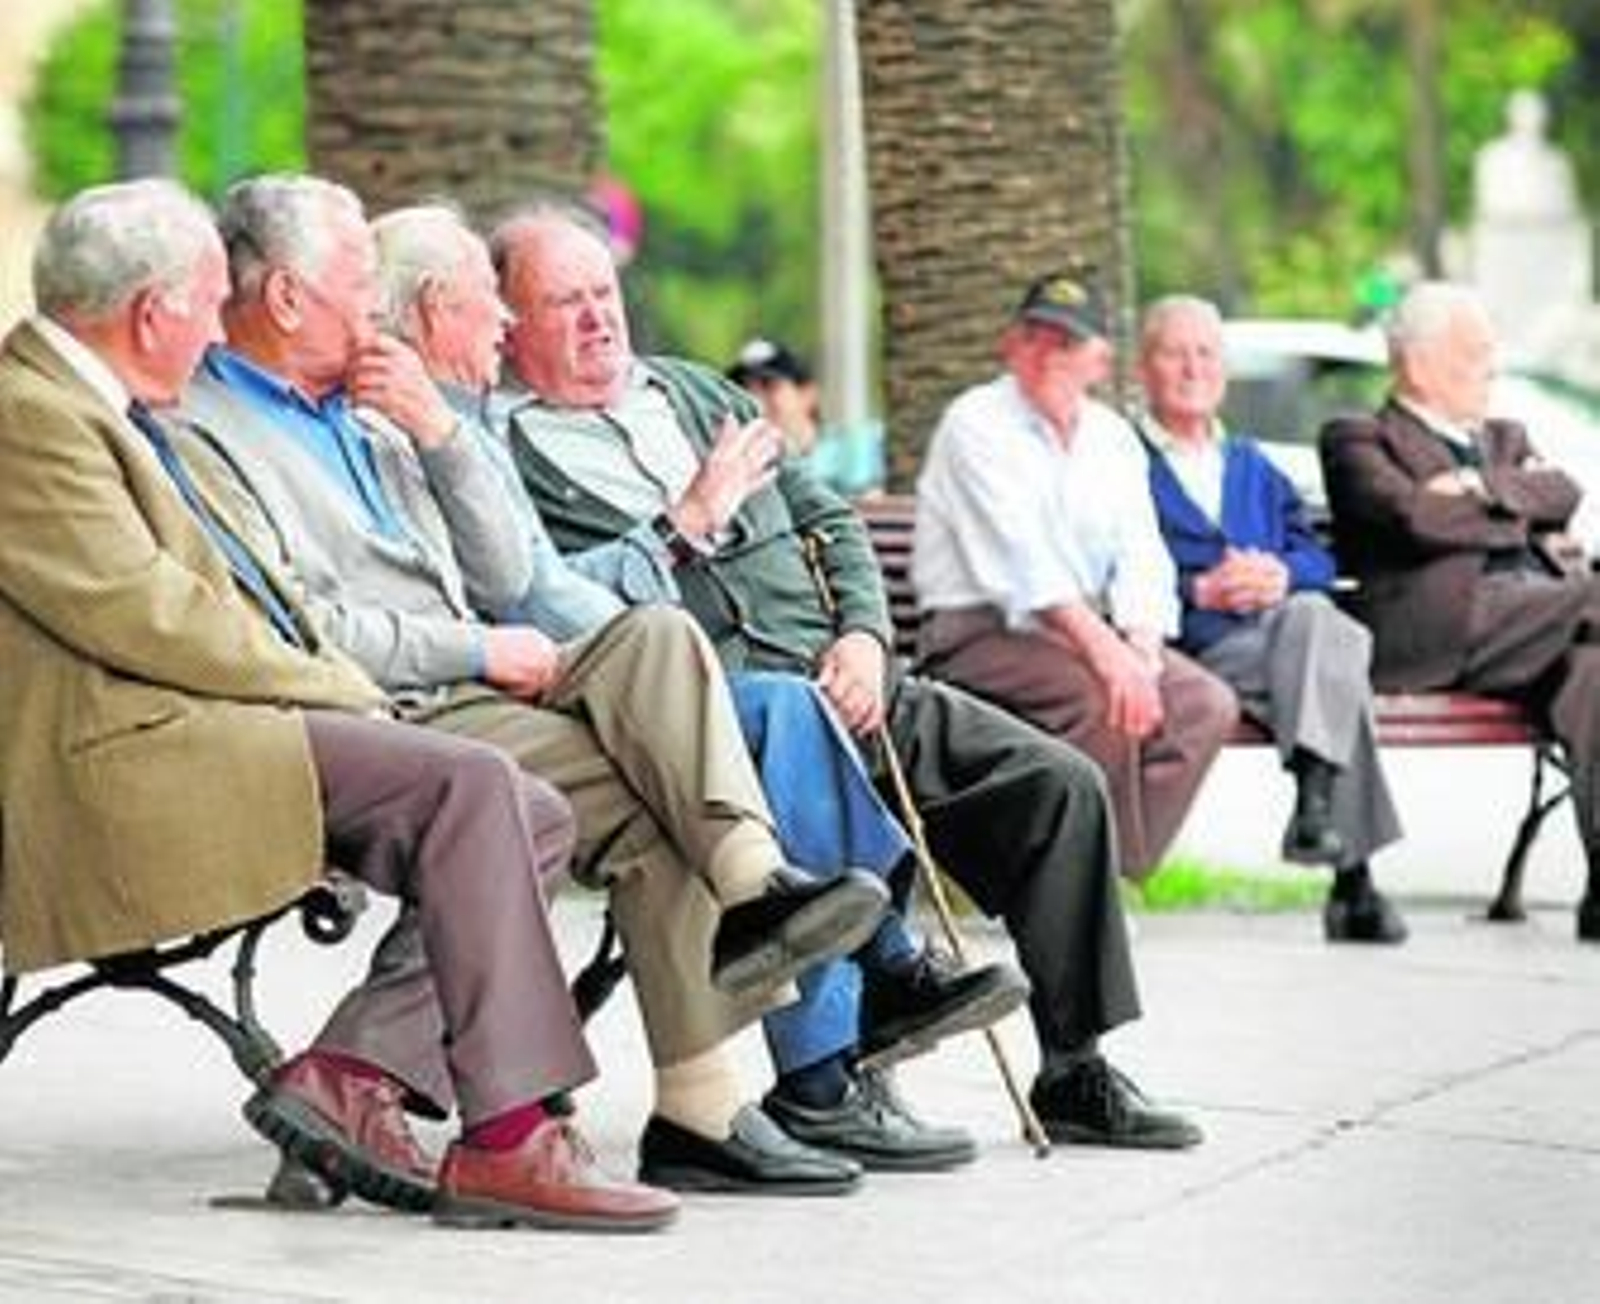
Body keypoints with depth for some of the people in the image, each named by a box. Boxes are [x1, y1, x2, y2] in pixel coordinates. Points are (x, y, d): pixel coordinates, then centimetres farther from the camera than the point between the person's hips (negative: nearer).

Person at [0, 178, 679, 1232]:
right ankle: (506, 1140, -24)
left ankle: (354, 1068, -8)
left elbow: (227, 596, 24)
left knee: (536, 819, 2)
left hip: (223, 716, 11)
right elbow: (146, 613, -18)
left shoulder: (104, 411, 22)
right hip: (138, 756, -11)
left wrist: (332, 680, 7)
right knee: (464, 782, -24)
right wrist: (330, 684, -9)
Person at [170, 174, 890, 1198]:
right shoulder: (200, 432, -2)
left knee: (656, 636, -20)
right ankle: (705, 1107, -25)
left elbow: (504, 581, 21)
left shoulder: (362, 418, 26)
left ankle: (753, 883, -35)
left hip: (474, 690, 7)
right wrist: (475, 651, -10)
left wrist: (440, 434, 8)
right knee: (646, 804, -23)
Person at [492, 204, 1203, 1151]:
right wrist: (690, 523, -11)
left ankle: (1074, 1071, 3)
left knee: (1062, 783, -5)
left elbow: (827, 519, 22)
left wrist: (863, 632, 4)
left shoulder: (691, 390, 23)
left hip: (845, 682, 7)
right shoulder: (506, 452, 1)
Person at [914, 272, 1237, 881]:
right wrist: (1104, 649, -32)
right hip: (981, 631, -6)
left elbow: (1141, 558, 5)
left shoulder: (1113, 437, 15)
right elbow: (1021, 557, -20)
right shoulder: (976, 422, -6)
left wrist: (1142, 648, -17)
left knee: (1208, 703, -16)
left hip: (1090, 632, 7)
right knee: (1104, 700, -33)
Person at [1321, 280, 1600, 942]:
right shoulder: (1359, 440, 11)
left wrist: (1484, 487, -3)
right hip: (1440, 627, -6)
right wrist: (1520, 520, 4)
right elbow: (1415, 515, -8)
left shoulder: (1505, 438, 32)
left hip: (1537, 630, 6)